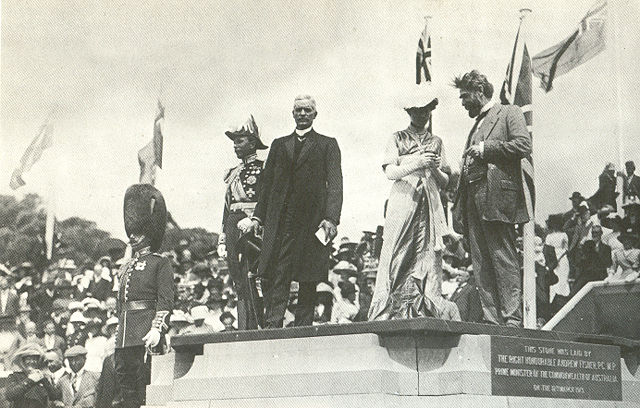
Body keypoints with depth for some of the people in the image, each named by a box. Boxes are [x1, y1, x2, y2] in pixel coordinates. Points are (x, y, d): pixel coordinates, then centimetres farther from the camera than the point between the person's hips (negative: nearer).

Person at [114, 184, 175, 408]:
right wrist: (119, 332, 18)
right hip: (124, 337, 7)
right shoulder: (125, 268, 22)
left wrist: (156, 330, -17)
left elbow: (166, 301, -7)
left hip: (146, 332, -7)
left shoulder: (161, 263, 2)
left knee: (144, 378, -9)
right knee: (124, 375, 4)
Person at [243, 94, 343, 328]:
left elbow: (335, 184, 1)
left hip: (311, 220, -2)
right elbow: (267, 183, 17)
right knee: (275, 276, -9)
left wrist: (331, 219, -12)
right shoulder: (279, 145, 20)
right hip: (279, 221, 2)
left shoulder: (327, 145, 10)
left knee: (309, 281, -1)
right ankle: (272, 326, -12)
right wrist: (258, 217, 6)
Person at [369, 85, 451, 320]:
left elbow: (444, 182, 17)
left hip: (429, 207, 3)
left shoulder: (436, 142, 19)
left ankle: (424, 314, -8)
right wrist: (417, 164, -15)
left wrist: (436, 169, -4)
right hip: (402, 205, -3)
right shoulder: (397, 139, 11)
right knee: (397, 258, -10)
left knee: (428, 259, -5)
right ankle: (386, 313, -12)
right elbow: (390, 172, -2)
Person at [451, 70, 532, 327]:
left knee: (504, 260, -11)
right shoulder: (476, 125, 28)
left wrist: (486, 149, -8)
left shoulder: (509, 113, 5)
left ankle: (512, 319, -12)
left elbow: (524, 145, -10)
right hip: (473, 200, 8)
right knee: (481, 265, 2)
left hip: (497, 196, -8)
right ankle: (492, 320, 2)